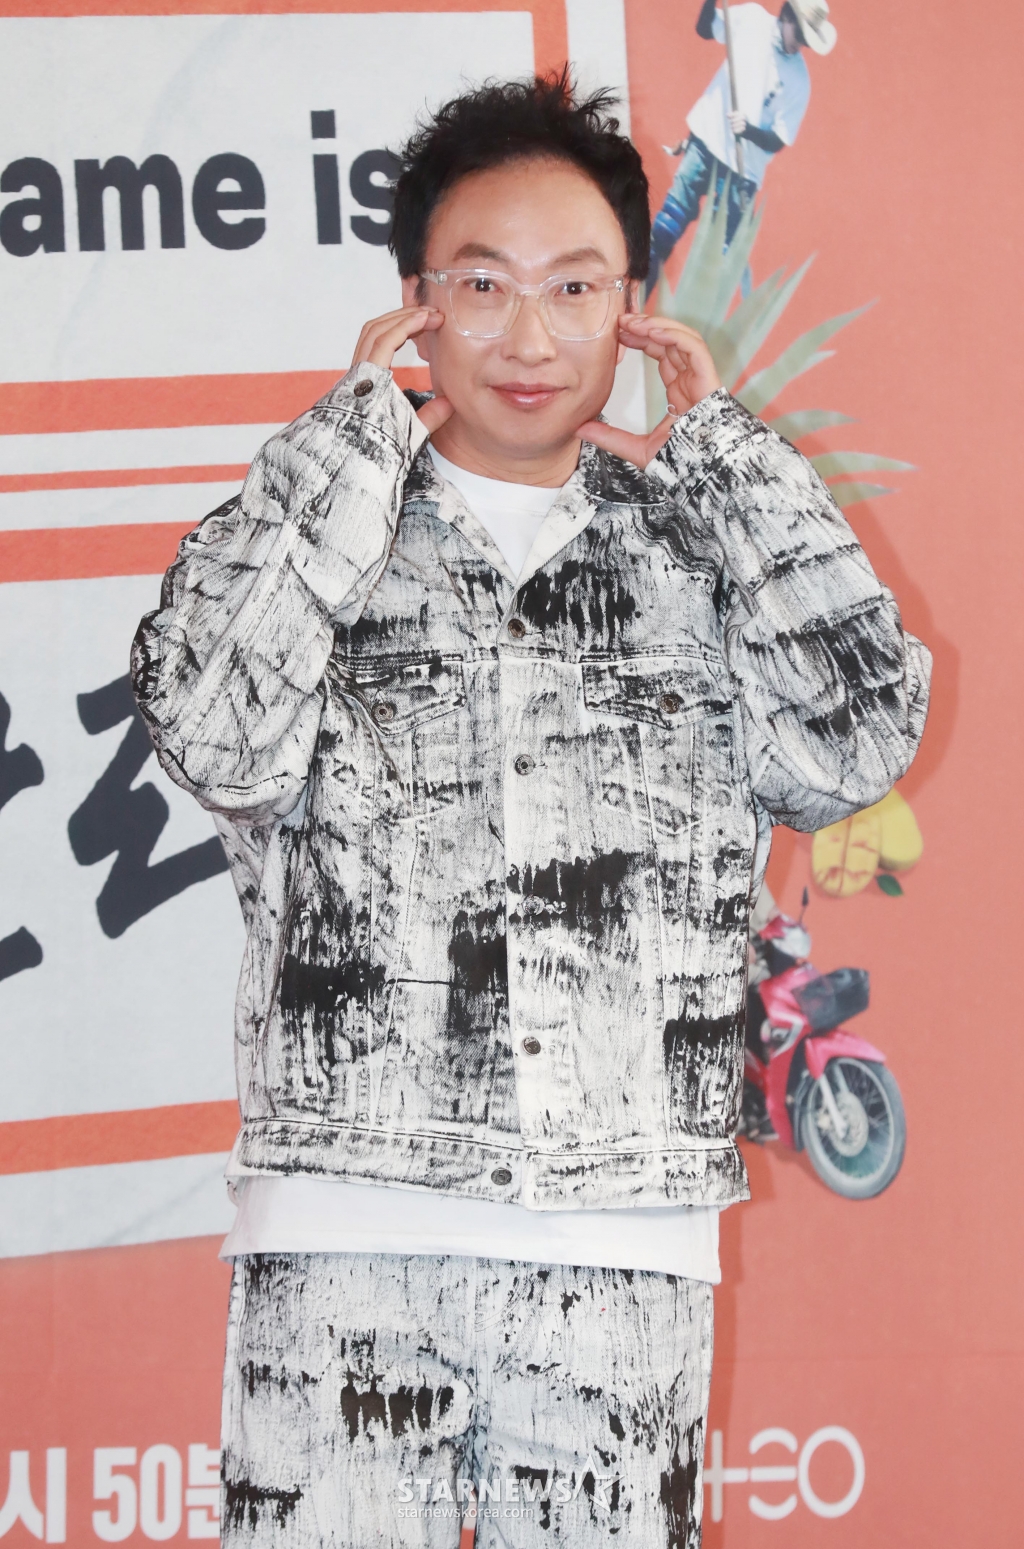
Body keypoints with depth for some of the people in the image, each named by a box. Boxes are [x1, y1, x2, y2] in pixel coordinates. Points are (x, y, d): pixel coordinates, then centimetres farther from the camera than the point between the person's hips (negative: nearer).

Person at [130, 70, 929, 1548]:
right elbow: (219, 737, -12)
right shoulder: (302, 532, 7)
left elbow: (856, 743, -4)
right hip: (346, 1238, -1)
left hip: (628, 1249, 2)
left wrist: (714, 446, 2)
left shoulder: (699, 557, 12)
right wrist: (364, 433, -5)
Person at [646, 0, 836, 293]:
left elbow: (778, 142, -9)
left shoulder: (798, 81, -10)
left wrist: (748, 129, -29)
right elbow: (705, 28, 6)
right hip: (705, 142, 2)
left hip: (741, 172, -2)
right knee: (665, 229, -1)